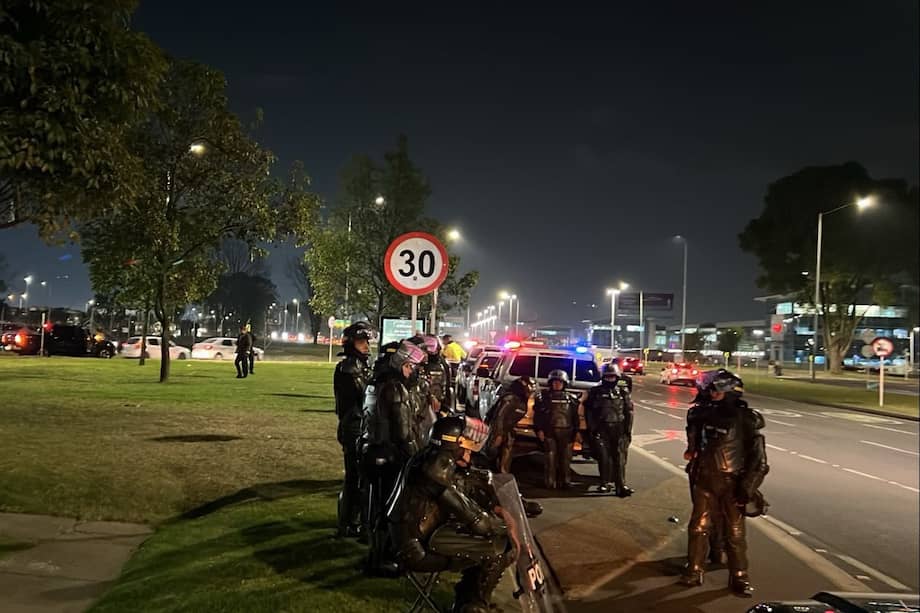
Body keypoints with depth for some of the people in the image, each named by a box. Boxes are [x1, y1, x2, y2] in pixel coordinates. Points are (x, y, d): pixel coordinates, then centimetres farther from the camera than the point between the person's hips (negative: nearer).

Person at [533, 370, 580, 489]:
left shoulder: (571, 399, 14)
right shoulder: (544, 397, 8)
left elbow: (575, 418, 14)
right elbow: (537, 415, 4)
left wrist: (575, 432, 8)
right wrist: (539, 430, -5)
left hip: (566, 432, 2)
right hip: (549, 431, -2)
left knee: (566, 457, 1)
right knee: (550, 457, -6)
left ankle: (565, 480, 10)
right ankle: (550, 481, -3)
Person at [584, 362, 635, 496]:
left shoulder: (623, 391, 9)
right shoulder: (596, 391, 7)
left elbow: (629, 411, 8)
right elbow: (588, 411, 5)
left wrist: (628, 430, 1)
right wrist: (591, 428, -2)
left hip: (618, 429, 0)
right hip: (601, 430, 0)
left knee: (620, 458, -5)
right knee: (604, 457, 0)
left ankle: (621, 486, -7)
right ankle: (605, 483, 10)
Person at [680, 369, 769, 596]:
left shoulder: (744, 419, -12)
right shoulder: (704, 413, 4)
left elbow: (758, 458, -12)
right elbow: (695, 437, 26)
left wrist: (747, 486, -15)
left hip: (732, 482, -4)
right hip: (705, 479, 5)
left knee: (735, 532, 4)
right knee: (698, 527, 8)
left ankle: (739, 577, 14)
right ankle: (694, 571, 18)